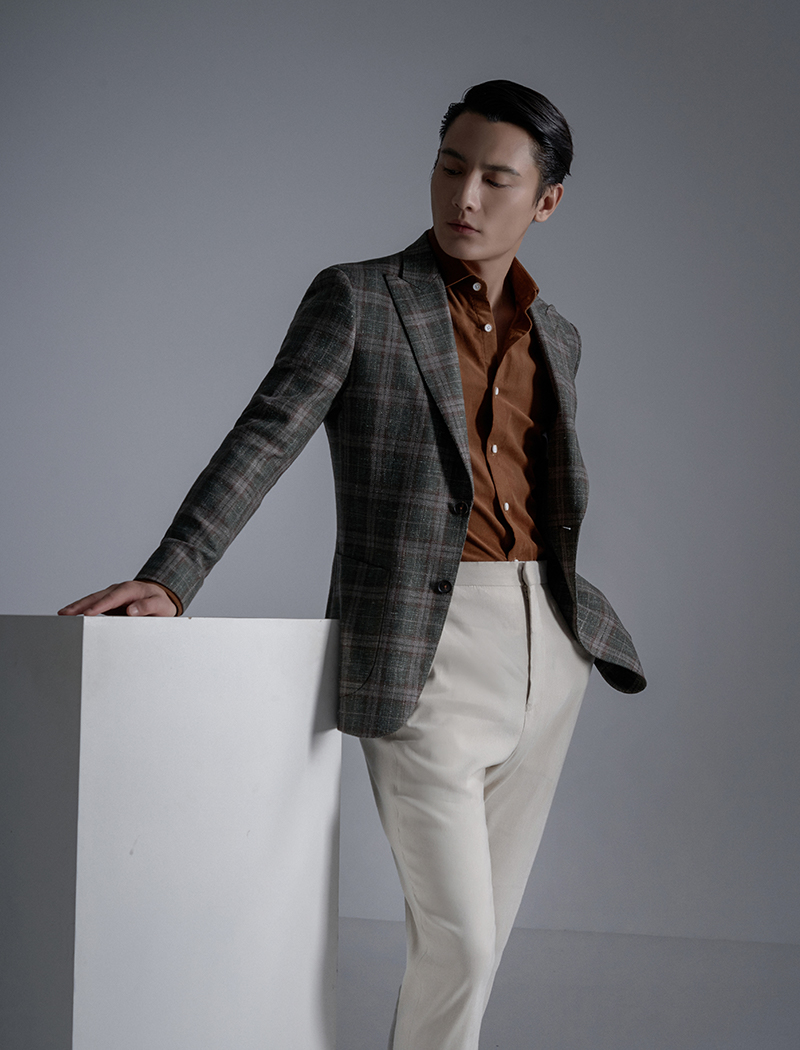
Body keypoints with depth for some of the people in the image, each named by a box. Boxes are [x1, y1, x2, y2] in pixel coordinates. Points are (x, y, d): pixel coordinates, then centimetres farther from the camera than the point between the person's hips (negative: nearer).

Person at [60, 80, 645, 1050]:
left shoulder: (556, 337, 15)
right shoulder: (356, 297, -1)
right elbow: (263, 440, -11)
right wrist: (169, 581, -22)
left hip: (545, 643, 6)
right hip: (421, 650, -6)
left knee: (478, 929, 10)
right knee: (457, 941, -8)